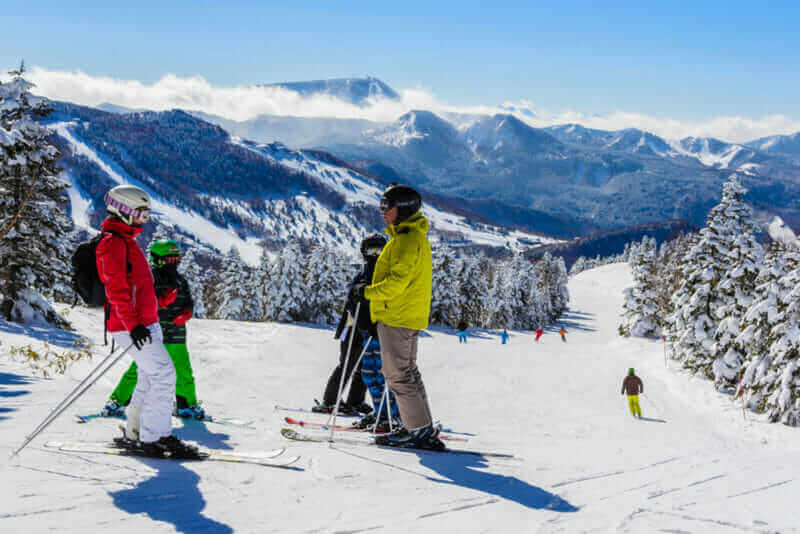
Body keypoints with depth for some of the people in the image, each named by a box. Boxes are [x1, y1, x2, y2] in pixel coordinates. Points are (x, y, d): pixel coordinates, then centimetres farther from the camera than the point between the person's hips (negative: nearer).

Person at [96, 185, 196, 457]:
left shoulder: (126, 241, 20)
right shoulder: (112, 243, -13)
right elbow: (115, 288, -21)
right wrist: (132, 323, -26)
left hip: (145, 323, 10)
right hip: (132, 325, -10)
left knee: (152, 377, 13)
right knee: (164, 373, -12)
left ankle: (134, 433, 21)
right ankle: (155, 437, -8)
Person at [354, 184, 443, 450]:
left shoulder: (408, 239, -17)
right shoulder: (413, 236, 16)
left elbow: (398, 281, -23)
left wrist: (367, 292, -13)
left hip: (398, 318, -11)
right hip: (407, 317, 11)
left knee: (399, 374, -6)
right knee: (406, 373, 15)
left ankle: (420, 430, -2)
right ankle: (424, 430, 19)